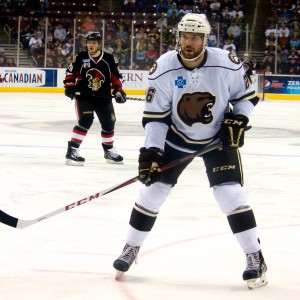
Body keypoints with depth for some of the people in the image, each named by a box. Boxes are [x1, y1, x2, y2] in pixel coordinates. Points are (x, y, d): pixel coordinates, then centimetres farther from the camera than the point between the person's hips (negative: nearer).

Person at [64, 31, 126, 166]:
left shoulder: (108, 59, 0)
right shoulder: (81, 57, -3)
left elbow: (115, 76, 7)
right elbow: (71, 73, 5)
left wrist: (118, 90, -4)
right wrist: (69, 86, -7)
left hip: (103, 97, 3)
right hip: (83, 96, -3)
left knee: (108, 123, 11)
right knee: (85, 121, -21)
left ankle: (109, 150, 34)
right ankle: (72, 151, -19)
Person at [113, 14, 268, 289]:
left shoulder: (227, 64, -21)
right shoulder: (163, 69, -20)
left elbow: (245, 95, -2)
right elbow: (155, 115, -14)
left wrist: (238, 119, -18)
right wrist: (151, 151, -22)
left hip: (218, 138, -1)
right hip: (176, 137, 1)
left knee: (231, 193, -13)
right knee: (153, 189, 1)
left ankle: (255, 258, -4)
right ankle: (131, 249, 20)